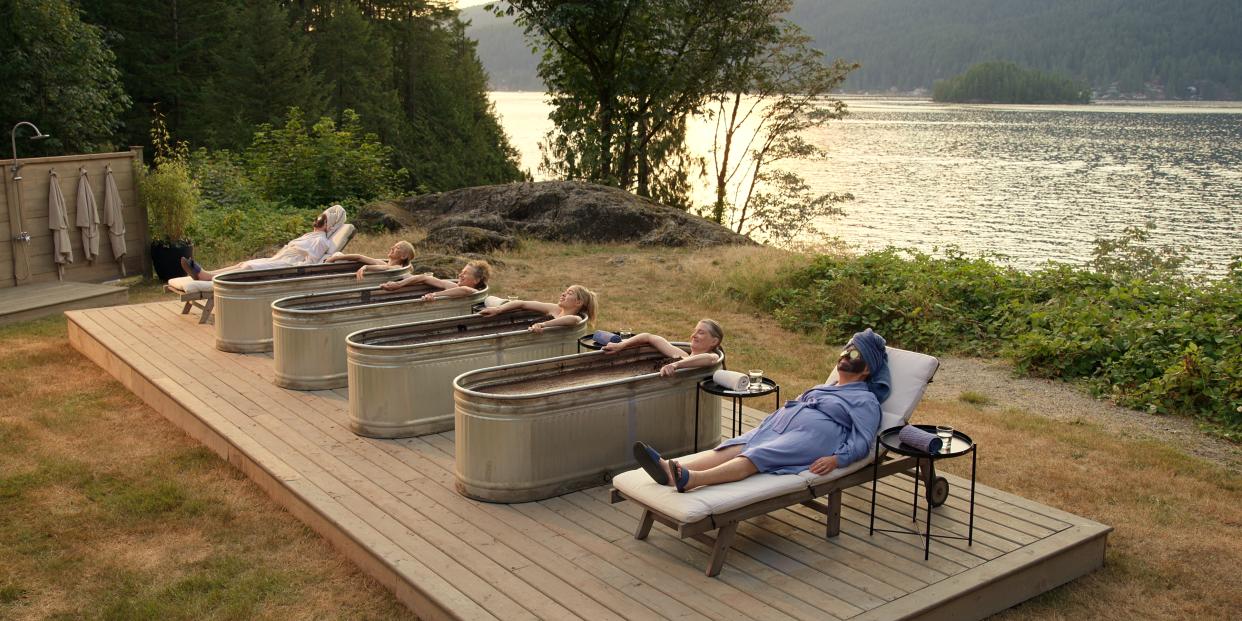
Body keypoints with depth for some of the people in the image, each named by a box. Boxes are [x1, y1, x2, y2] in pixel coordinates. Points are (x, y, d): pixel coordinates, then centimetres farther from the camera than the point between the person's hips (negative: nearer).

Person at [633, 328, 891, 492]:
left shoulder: (866, 400, 13)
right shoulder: (823, 389, 36)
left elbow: (862, 441, -3)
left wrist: (837, 459, -21)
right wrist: (761, 428, 17)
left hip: (812, 437, -7)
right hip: (776, 428, 7)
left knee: (757, 457, -33)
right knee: (732, 448, -22)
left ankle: (691, 479, -57)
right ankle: (670, 469, -46)